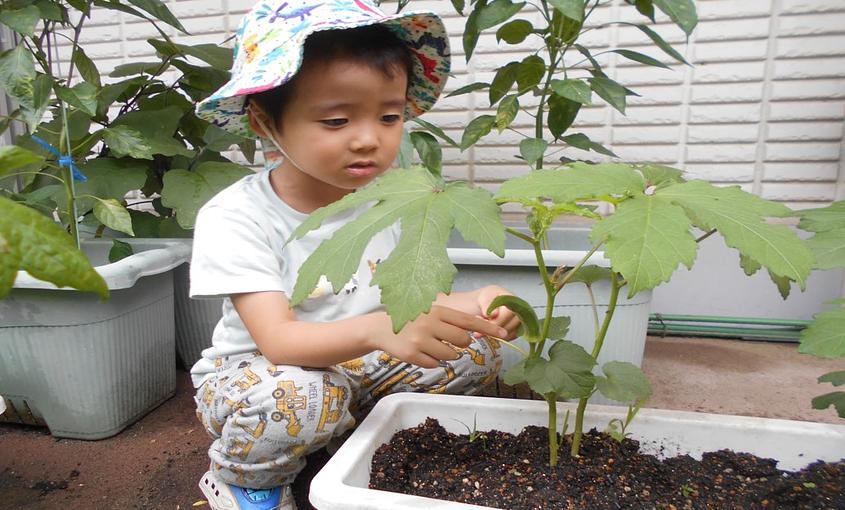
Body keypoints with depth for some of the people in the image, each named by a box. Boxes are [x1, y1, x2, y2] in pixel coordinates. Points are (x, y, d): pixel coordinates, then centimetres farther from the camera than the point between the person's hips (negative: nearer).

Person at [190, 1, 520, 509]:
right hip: (253, 371, -4)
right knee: (299, 397, -37)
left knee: (477, 349, -11)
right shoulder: (236, 218, -22)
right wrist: (380, 328, -52)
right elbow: (278, 340, -32)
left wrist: (472, 303, -33)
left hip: (359, 364, 5)